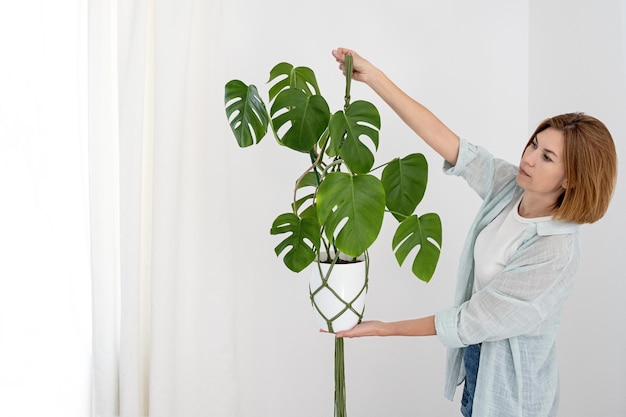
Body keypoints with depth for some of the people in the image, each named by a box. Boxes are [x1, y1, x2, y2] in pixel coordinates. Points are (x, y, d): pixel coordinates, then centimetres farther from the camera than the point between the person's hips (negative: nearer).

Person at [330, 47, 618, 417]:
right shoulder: (510, 185, -12)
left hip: (510, 384, -6)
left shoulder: (555, 253, -30)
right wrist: (373, 76, -24)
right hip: (475, 356, 6)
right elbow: (440, 137, -17)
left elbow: (473, 320, -24)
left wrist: (386, 329, -19)